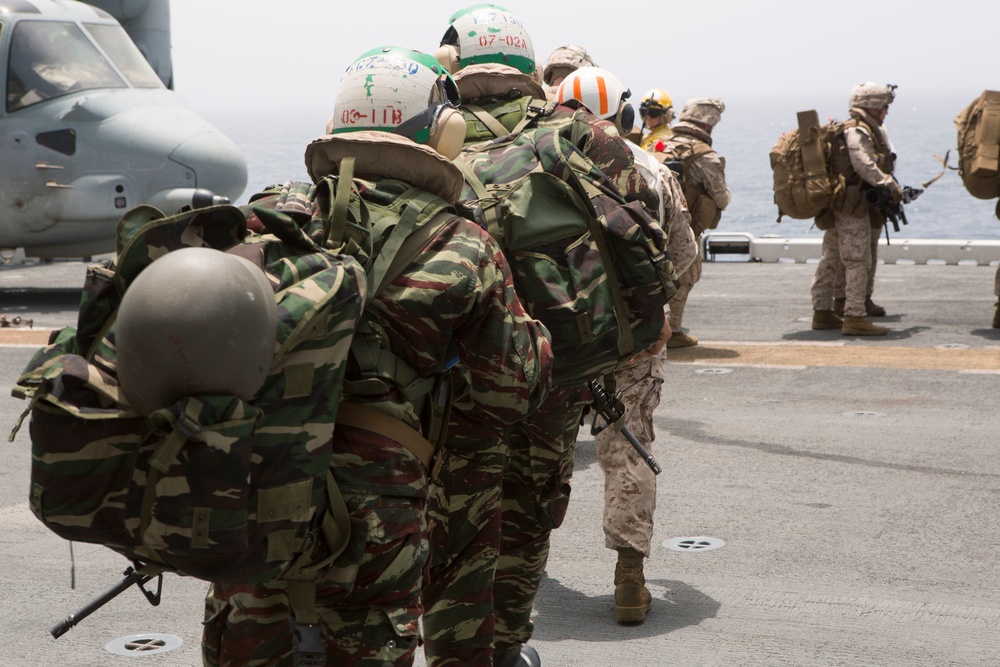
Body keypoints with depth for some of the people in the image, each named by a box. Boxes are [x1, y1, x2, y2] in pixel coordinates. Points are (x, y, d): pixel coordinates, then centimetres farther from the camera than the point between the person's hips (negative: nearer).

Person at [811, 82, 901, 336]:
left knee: (831, 260, 13)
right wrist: (890, 186, -25)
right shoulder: (858, 131, -12)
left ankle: (822, 312, 20)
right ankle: (855, 317, -12)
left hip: (839, 206, 11)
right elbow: (865, 165, -26)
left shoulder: (867, 130, 21)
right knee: (859, 260, -10)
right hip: (852, 207, -11)